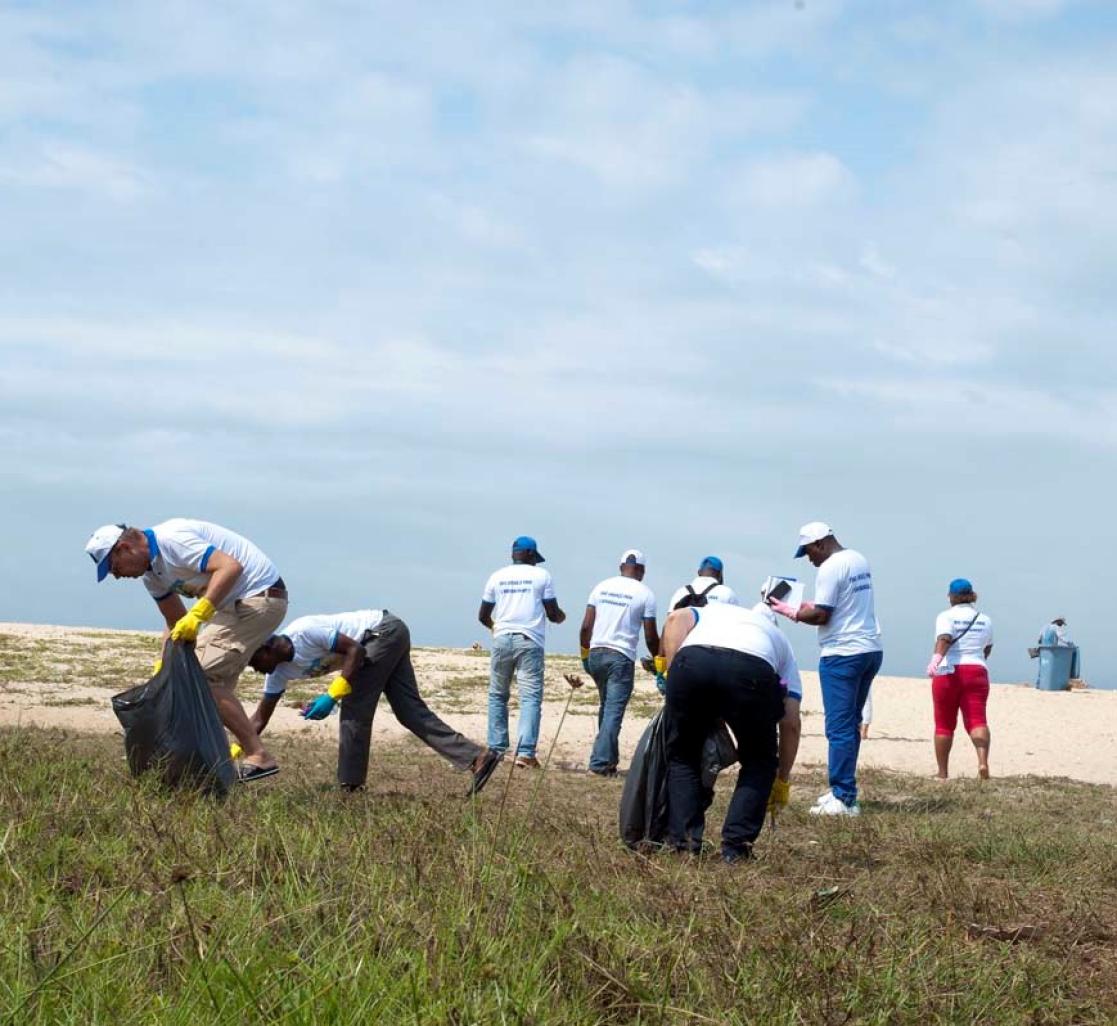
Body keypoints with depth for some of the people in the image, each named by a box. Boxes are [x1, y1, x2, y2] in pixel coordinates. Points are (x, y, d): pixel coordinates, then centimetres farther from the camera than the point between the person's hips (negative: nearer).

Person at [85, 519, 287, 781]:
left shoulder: (171, 540, -20)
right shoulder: (151, 573, 12)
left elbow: (231, 567, -30)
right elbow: (176, 623, 20)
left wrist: (197, 614, -36)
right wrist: (164, 664, 9)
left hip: (259, 597, -11)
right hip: (234, 604, 11)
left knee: (204, 676, -14)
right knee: (216, 683, 11)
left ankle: (258, 756, -15)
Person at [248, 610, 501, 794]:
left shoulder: (303, 632, -22)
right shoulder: (279, 672, 5)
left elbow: (355, 650, -22)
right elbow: (260, 718, 11)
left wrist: (332, 695, -26)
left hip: (384, 630, -9)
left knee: (355, 708, -12)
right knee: (411, 711, 1)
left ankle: (350, 785, -8)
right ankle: (476, 757, -6)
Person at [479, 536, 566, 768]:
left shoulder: (497, 577, 11)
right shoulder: (541, 575, 4)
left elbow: (483, 616, 15)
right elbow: (553, 614, 2)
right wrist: (560, 617, 25)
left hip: (502, 638, 3)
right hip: (530, 641, -3)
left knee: (497, 695, 15)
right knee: (530, 697, -5)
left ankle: (496, 749, 10)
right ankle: (525, 753, -16)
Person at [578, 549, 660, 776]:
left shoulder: (602, 587, 8)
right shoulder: (644, 593, -3)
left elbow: (586, 626, 6)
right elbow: (650, 636, -2)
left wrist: (584, 653, 17)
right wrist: (659, 661, 12)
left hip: (596, 654, 5)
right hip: (622, 656, -5)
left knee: (606, 706, 18)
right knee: (614, 711, -5)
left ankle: (609, 758, 20)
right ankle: (601, 762, -12)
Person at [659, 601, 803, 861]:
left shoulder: (710, 610, 43)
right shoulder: (780, 643, 39)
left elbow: (676, 619, 17)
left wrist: (673, 676, 17)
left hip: (692, 659, 1)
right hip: (752, 670, 0)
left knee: (682, 755, 23)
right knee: (759, 761, 23)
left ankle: (683, 843, 17)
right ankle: (735, 847, 15)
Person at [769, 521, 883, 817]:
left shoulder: (830, 568, -14)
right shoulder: (860, 561, 15)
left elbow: (820, 615, -16)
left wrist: (791, 612, -1)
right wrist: (807, 608, 17)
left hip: (842, 655, -9)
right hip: (871, 650, 9)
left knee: (839, 728, -8)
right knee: (850, 724, 16)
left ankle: (844, 799, -10)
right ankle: (842, 790, 22)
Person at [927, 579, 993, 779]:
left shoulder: (946, 616, -1)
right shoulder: (984, 620, 14)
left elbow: (944, 639, -21)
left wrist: (936, 658, -37)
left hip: (948, 673, -3)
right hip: (977, 672, 3)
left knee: (944, 724, 7)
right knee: (977, 720, -7)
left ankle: (942, 773, 13)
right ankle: (983, 761, -33)